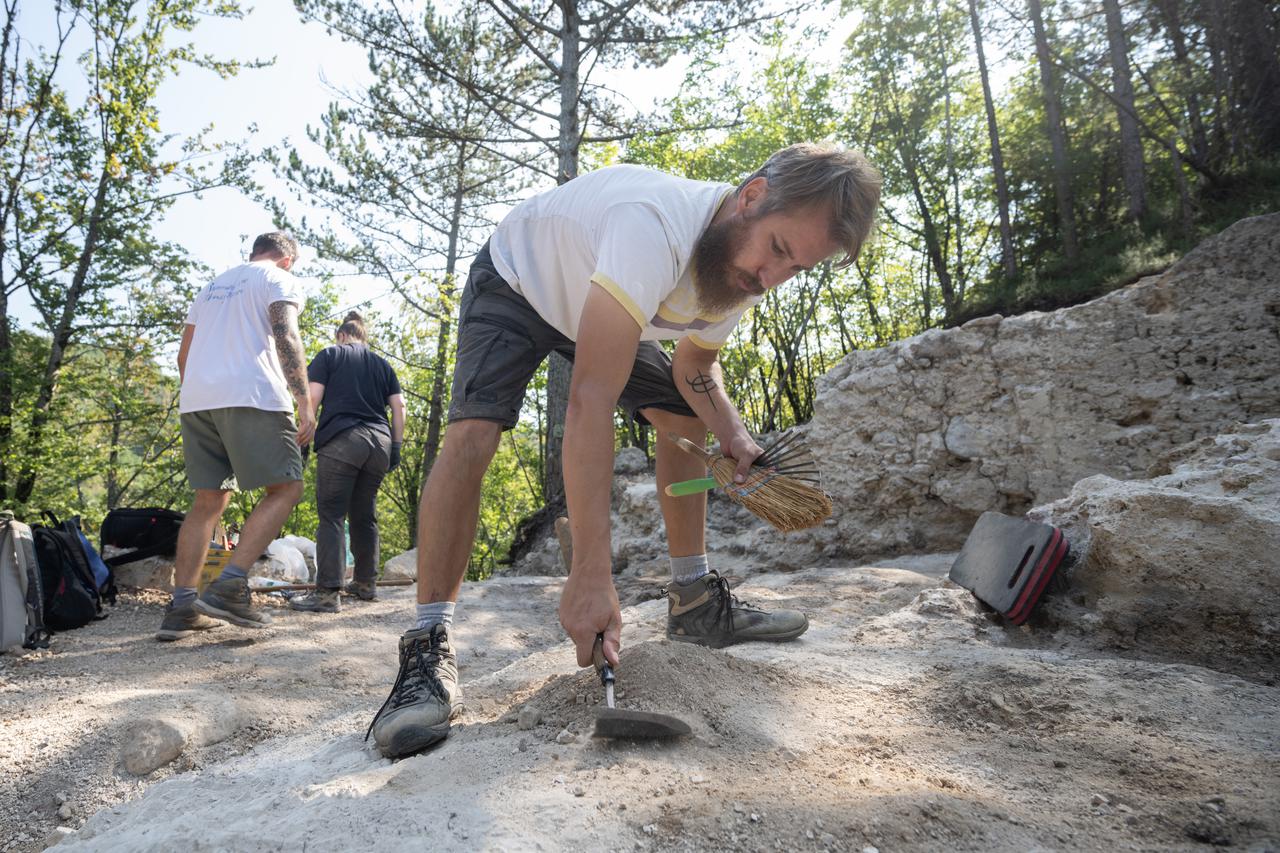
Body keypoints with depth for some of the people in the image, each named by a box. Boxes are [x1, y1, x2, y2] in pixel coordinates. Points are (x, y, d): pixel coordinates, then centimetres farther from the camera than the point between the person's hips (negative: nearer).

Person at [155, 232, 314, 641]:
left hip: (196, 401, 7)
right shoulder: (281, 281, 8)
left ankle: (181, 606, 5)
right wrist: (304, 401, -14)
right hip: (251, 397, -7)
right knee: (285, 488, -2)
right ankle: (230, 586, -15)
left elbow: (183, 355, 26)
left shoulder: (213, 286, 30)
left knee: (208, 501, 11)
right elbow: (285, 337, -10)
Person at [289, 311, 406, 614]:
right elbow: (399, 406, 12)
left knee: (331, 515, -6)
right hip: (379, 442, 5)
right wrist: (396, 446, 13)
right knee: (365, 515, 14)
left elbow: (313, 397, -2)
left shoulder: (329, 354, 10)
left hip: (341, 441, -4)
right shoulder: (381, 363, 20)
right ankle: (366, 583, 20)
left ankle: (327, 592, -14)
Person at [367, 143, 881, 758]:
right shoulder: (656, 223, -43)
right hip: (515, 283, -7)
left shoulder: (743, 270, -17)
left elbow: (693, 369, 0)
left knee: (685, 418, -2)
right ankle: (428, 646, -20)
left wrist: (732, 434, -23)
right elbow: (592, 402, -50)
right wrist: (591, 575, -52)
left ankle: (694, 599, 7)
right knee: (473, 431, -28)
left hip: (597, 304, 7)